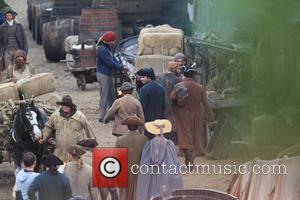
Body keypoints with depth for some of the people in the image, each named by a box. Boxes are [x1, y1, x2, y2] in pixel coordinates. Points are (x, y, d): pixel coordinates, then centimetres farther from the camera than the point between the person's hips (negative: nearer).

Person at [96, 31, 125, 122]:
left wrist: (121, 65, -3)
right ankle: (102, 117, -6)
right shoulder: (102, 49, -20)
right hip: (103, 74, -10)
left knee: (111, 95, 15)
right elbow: (110, 63, -22)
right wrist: (121, 67, -15)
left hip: (108, 74, 10)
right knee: (104, 95, -8)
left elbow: (113, 59, 14)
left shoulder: (108, 48, 12)